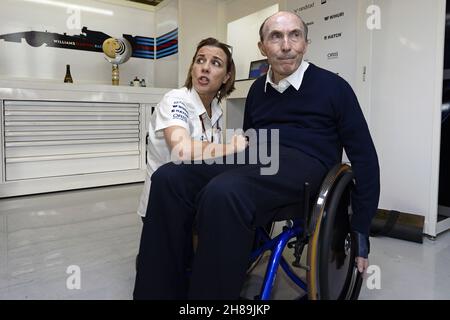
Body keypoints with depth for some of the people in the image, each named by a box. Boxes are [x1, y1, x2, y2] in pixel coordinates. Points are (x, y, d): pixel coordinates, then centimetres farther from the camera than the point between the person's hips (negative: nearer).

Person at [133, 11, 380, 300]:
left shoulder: (332, 86, 3)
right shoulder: (258, 89, 18)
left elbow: (364, 156, 3)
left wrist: (361, 232, 0)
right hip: (253, 158, 5)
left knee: (223, 193, -37)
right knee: (169, 179, -20)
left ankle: (210, 290, -19)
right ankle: (162, 290, -12)